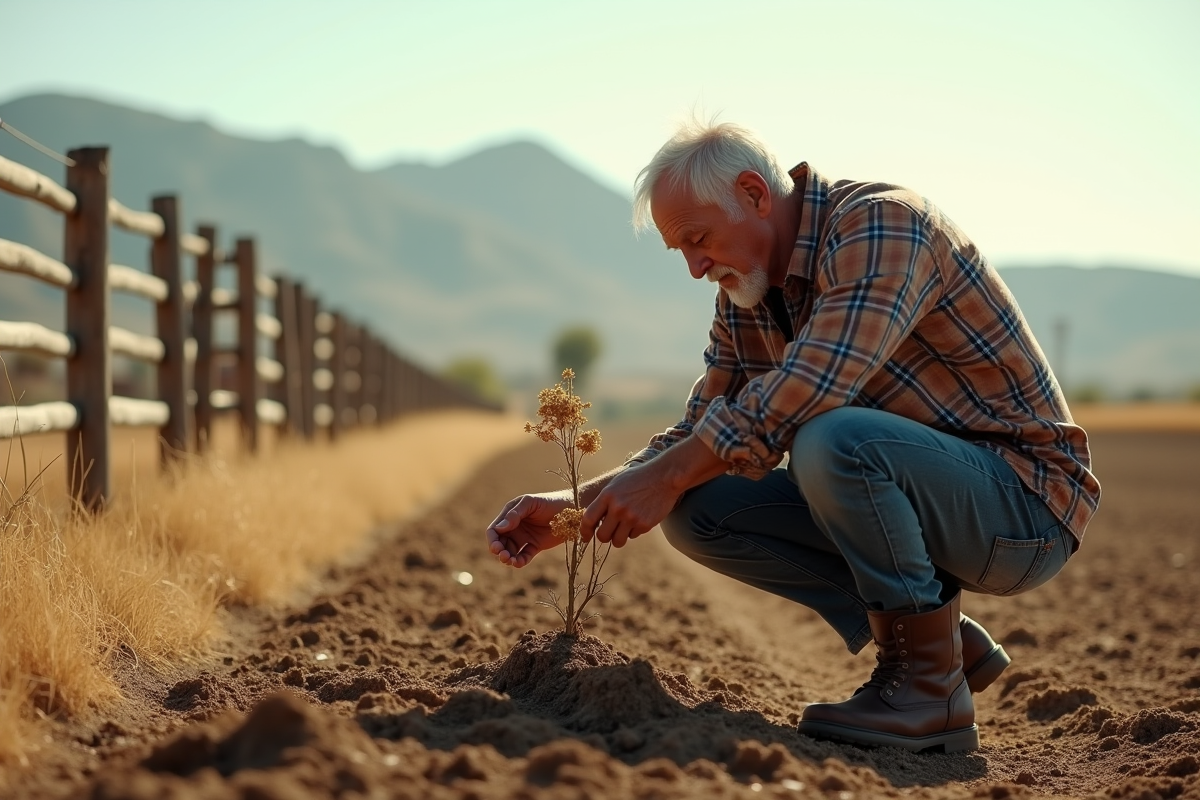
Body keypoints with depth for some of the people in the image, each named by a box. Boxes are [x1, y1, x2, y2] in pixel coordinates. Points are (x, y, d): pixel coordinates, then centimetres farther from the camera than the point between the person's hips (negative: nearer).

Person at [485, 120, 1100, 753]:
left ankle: (930, 685, -15)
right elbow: (699, 433, 10)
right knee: (696, 511, -6)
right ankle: (944, 638, 2)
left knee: (831, 440, -34)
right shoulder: (745, 296, 6)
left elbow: (810, 386, -32)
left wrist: (666, 478, -27)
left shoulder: (881, 222, -20)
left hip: (1026, 499, -8)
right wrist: (576, 507, -5)